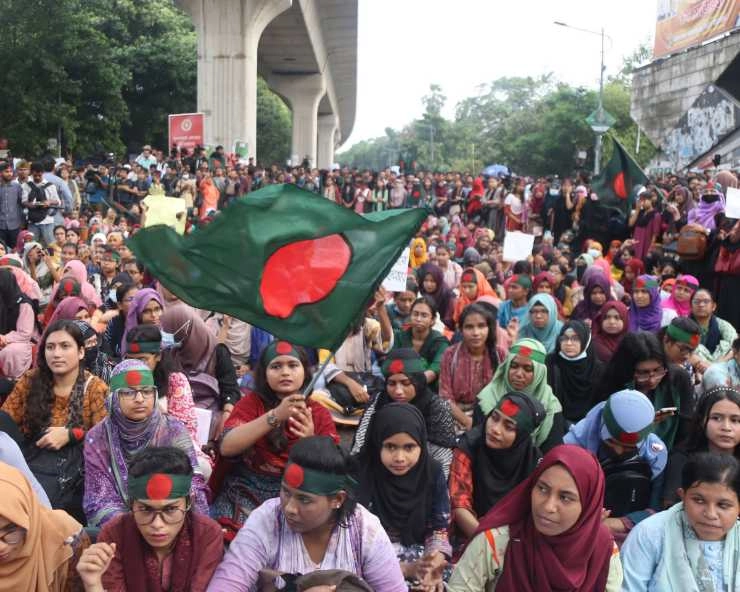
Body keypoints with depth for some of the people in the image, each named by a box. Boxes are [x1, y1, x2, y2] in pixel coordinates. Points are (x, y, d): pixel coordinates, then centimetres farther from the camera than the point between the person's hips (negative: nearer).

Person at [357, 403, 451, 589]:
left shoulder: (433, 472, -4)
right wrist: (405, 570, -21)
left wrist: (434, 564, -17)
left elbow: (439, 528, 3)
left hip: (421, 557, 3)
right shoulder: (361, 476, -15)